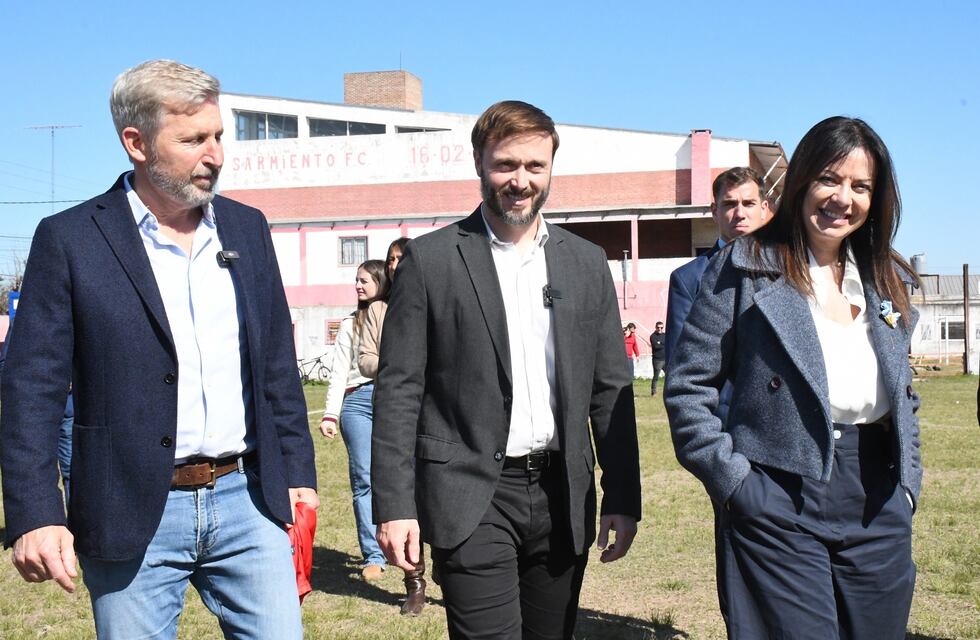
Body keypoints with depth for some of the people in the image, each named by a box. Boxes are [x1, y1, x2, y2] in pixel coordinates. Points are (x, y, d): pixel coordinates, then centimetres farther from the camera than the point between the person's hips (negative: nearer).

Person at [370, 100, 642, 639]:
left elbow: (611, 388, 10)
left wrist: (623, 499, 6)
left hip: (563, 496, 4)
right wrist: (394, 507, -9)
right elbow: (398, 390, -4)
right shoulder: (429, 260, -2)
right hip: (473, 498, -4)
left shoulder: (587, 262, 9)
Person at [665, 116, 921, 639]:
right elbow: (687, 386, -6)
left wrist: (907, 484, 10)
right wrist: (732, 482, -11)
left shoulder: (888, 282, 13)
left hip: (878, 506, 6)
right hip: (781, 502, -5)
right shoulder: (744, 269, -5)